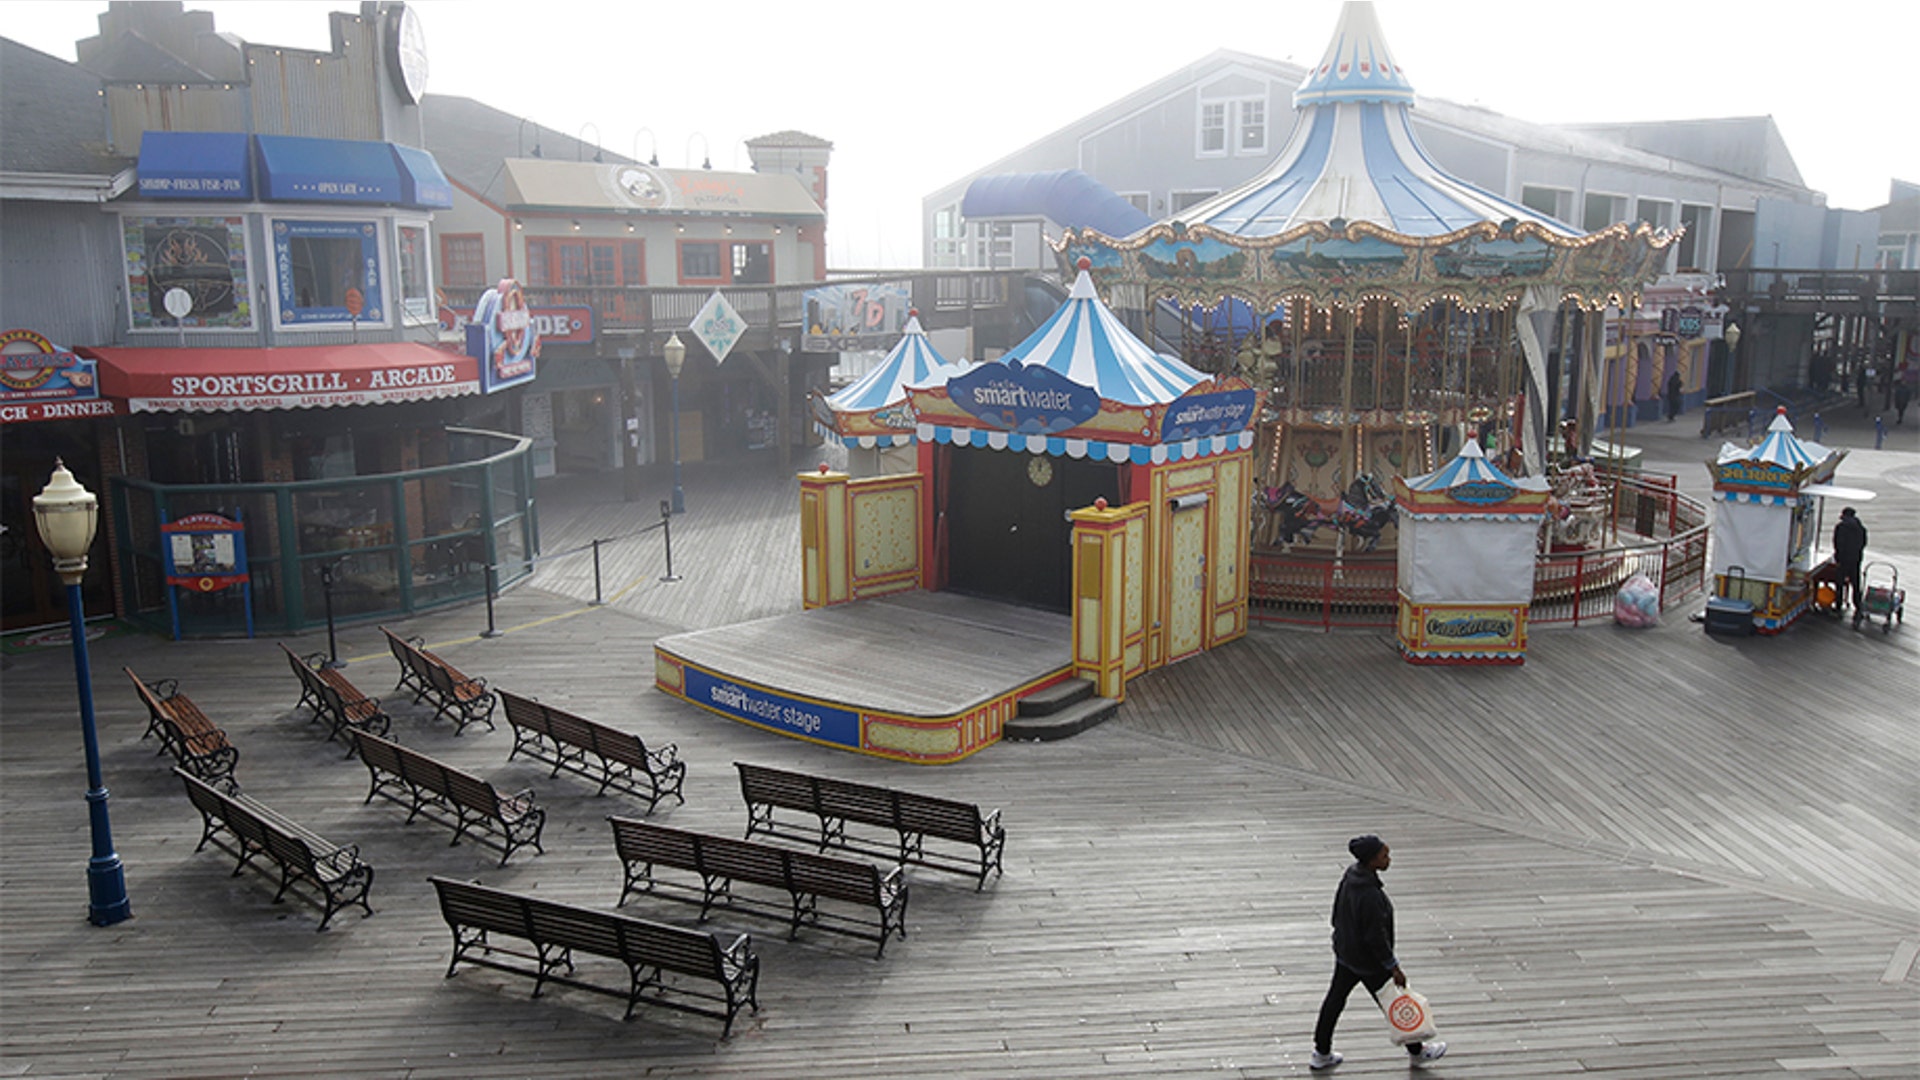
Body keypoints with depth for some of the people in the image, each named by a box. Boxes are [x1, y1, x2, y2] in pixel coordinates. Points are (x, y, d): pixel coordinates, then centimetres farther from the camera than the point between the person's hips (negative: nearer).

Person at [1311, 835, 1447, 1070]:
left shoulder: (1351, 875, -6)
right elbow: (1376, 936, -26)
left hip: (1345, 951, 8)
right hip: (1368, 960, -8)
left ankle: (1321, 1053, 29)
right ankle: (1417, 1052, 34)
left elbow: (1338, 914, 8)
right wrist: (1393, 967, -16)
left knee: (1335, 998, 17)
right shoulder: (1370, 895, -33)